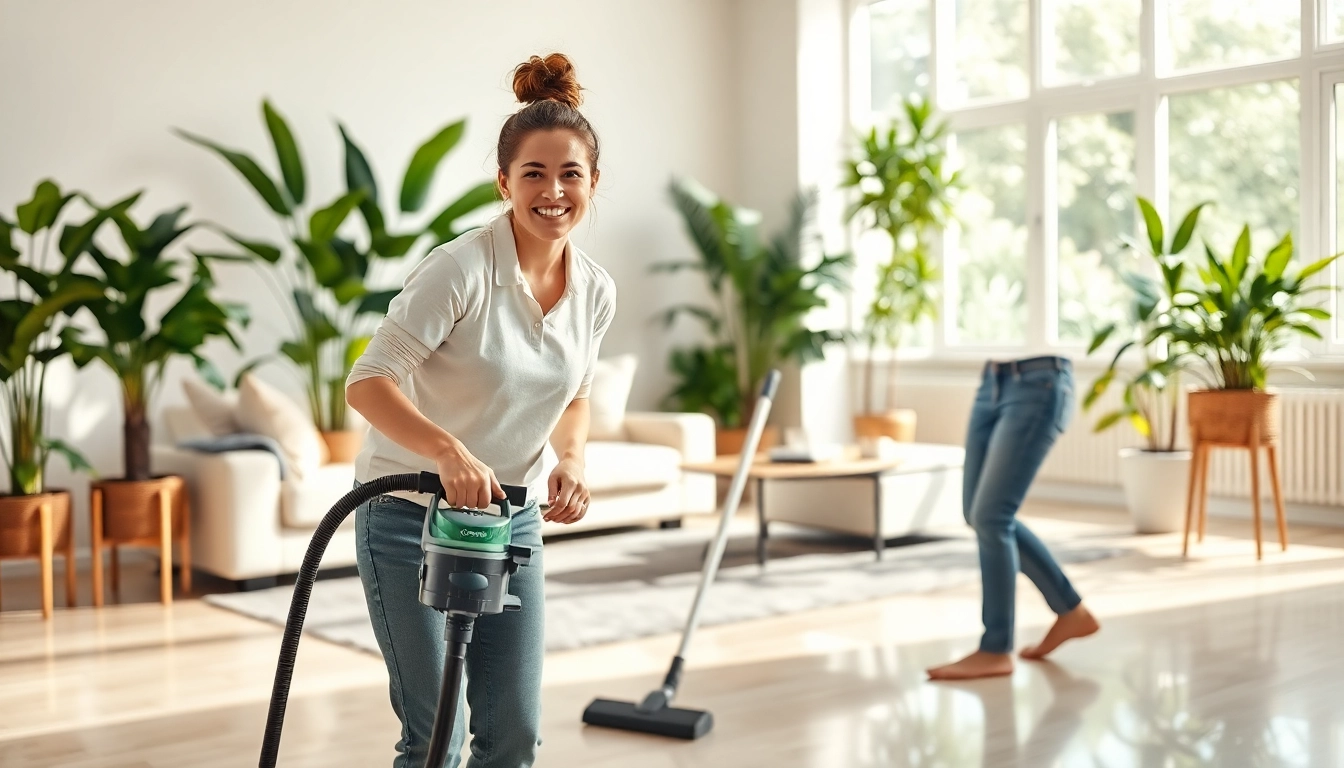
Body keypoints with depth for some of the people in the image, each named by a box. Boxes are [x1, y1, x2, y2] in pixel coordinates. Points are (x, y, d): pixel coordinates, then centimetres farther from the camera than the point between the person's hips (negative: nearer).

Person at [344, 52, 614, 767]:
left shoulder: (596, 290, -1)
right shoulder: (461, 268, -20)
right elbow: (368, 382, -24)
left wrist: (570, 461, -5)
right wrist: (450, 451, -40)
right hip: (411, 519, -6)